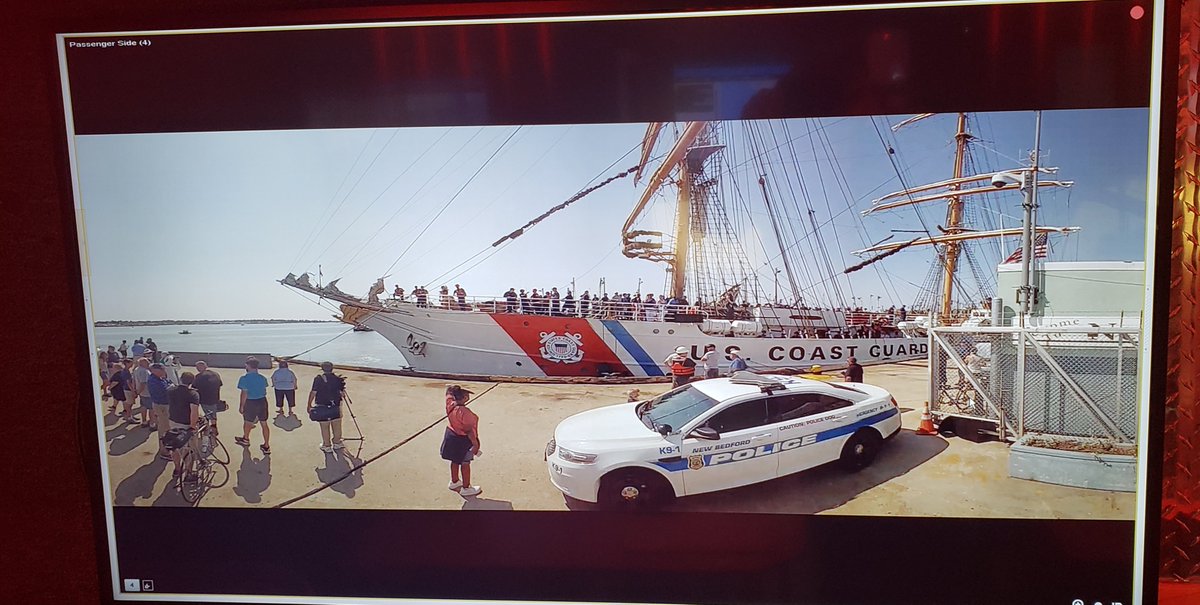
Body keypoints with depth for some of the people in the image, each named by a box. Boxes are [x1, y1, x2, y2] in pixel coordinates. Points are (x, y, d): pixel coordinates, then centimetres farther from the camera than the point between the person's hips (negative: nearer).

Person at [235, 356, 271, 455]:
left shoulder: (244, 378, -16)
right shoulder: (263, 378, -1)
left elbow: (244, 393, -16)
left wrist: (241, 406, -8)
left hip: (250, 403, -4)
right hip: (262, 401, 4)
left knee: (247, 422, 21)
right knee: (264, 424, 9)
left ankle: (246, 439, 45)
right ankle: (266, 446, 12)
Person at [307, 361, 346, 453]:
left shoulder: (318, 379, -8)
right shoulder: (337, 379, 1)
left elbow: (313, 392, -11)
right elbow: (343, 392, 7)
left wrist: (309, 405, -5)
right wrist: (343, 395, 30)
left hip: (322, 407, -3)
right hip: (336, 407, 3)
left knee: (324, 427, 7)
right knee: (337, 426, 16)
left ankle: (327, 446, 13)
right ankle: (337, 443, 27)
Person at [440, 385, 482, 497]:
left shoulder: (450, 404, -10)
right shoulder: (465, 412, -31)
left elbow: (449, 391, 9)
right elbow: (469, 430, -25)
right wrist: (475, 443, -17)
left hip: (451, 436, 8)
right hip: (463, 440, -8)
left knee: (455, 461, 24)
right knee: (465, 463, 7)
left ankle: (454, 482, 42)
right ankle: (466, 488, 19)